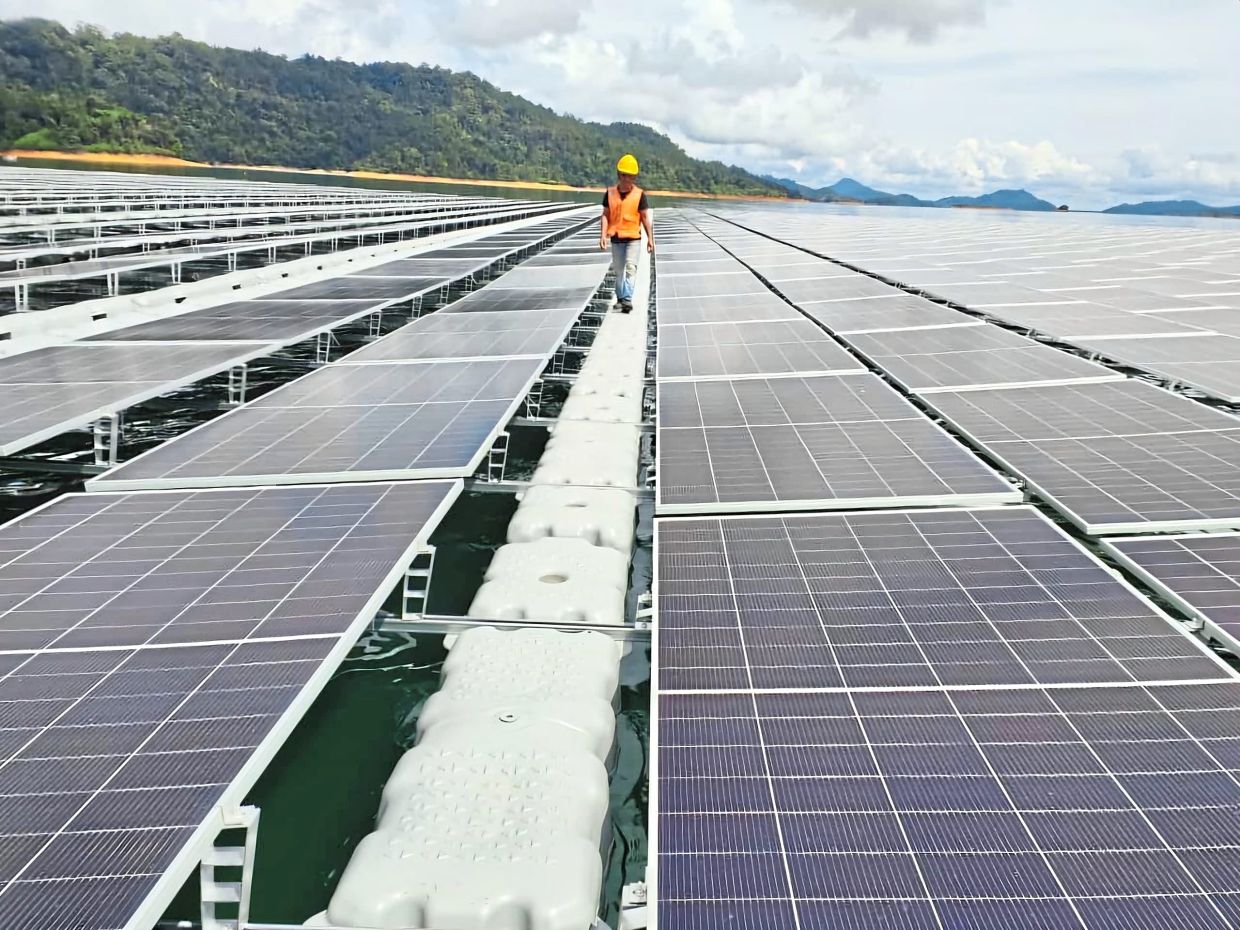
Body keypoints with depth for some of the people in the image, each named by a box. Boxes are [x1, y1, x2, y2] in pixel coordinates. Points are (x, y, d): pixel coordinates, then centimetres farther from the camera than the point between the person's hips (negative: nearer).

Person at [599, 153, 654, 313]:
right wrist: (603, 235, -9)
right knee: (619, 270, 14)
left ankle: (627, 299, -21)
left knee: (630, 267, -16)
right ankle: (620, 297, 27)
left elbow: (645, 217, -2)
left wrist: (650, 238, -3)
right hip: (616, 238, 3)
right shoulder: (610, 193, 0)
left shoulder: (639, 194, -5)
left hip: (633, 238, -3)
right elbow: (606, 215, 2)